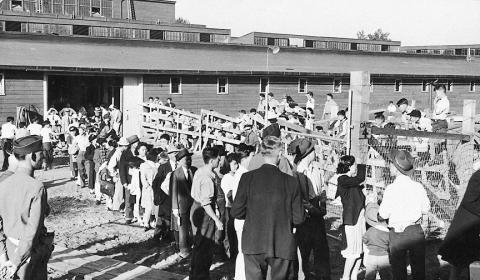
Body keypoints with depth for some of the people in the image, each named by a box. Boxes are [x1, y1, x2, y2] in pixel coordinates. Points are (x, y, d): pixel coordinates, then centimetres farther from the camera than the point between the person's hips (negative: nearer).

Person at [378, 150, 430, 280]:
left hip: (397, 234, -3)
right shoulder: (418, 187, -3)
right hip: (416, 231, 3)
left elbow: (384, 214, -12)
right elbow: (426, 209, 4)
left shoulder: (391, 189, -15)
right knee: (419, 268, 16)